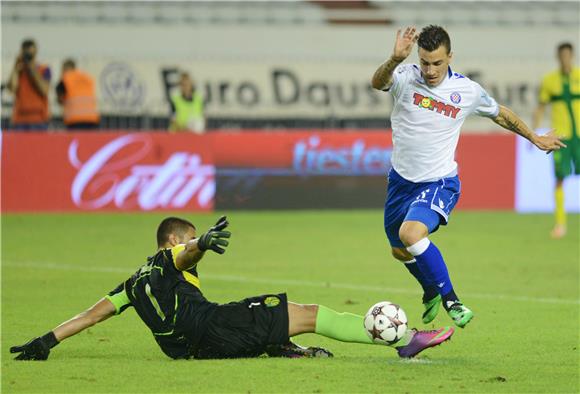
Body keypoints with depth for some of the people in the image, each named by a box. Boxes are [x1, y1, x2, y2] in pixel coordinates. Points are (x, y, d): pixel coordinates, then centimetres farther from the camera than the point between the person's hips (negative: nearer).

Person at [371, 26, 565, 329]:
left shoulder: (467, 90, -11)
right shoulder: (405, 77, -14)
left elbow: (500, 114, 11)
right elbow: (378, 82, -38)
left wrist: (535, 138, 22)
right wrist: (395, 59, -59)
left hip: (439, 182, -4)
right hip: (402, 179, 4)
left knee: (411, 233, -31)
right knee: (400, 251, 19)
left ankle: (451, 301, -20)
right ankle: (431, 292, 51)